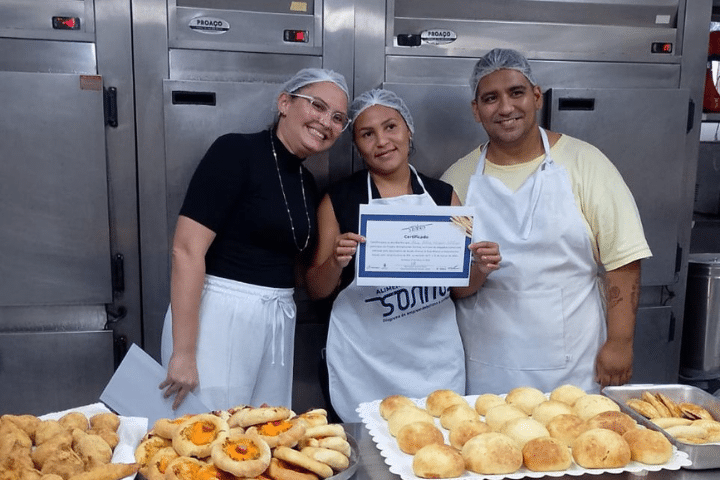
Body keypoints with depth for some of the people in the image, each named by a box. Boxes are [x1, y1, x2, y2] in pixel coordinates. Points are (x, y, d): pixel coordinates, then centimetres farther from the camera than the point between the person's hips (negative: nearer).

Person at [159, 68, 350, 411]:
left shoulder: (307, 183, 12)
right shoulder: (236, 151, -10)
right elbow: (186, 249, -18)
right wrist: (183, 353, -21)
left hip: (276, 326, 7)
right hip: (217, 317, -7)